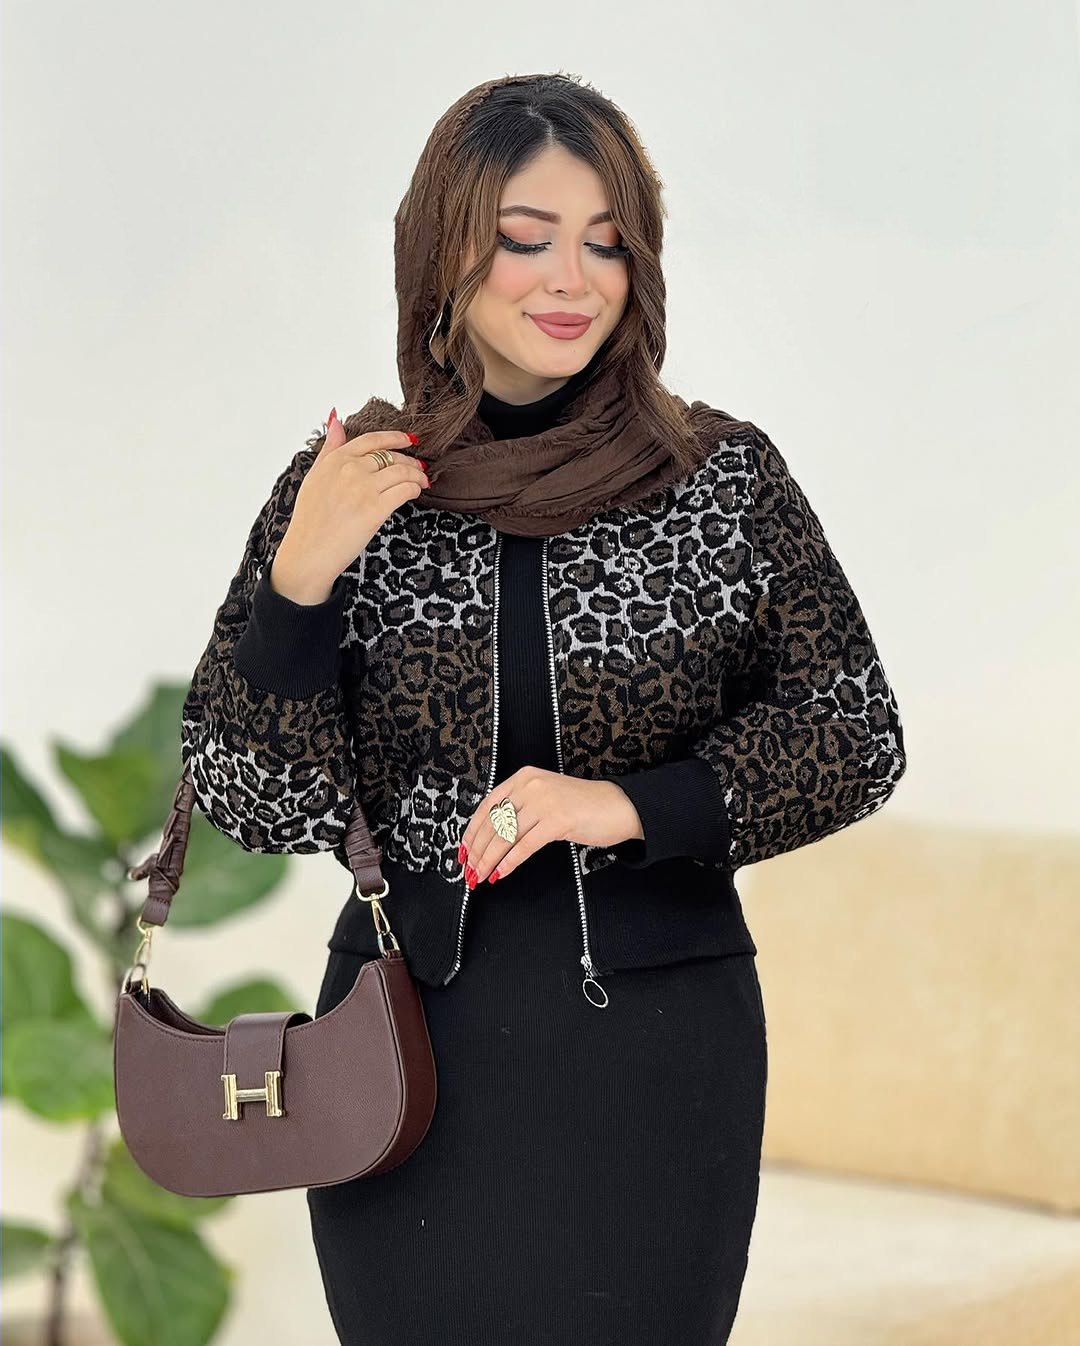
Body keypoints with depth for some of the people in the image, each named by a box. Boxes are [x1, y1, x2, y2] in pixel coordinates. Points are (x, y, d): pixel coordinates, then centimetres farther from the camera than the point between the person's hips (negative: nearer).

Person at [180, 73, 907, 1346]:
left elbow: (856, 737, 1)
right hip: (416, 1040, 1)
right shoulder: (347, 487, 0)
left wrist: (631, 802, -13)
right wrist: (300, 575, -15)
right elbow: (261, 808, -1)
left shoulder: (726, 478, -1)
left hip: (657, 1046, 0)